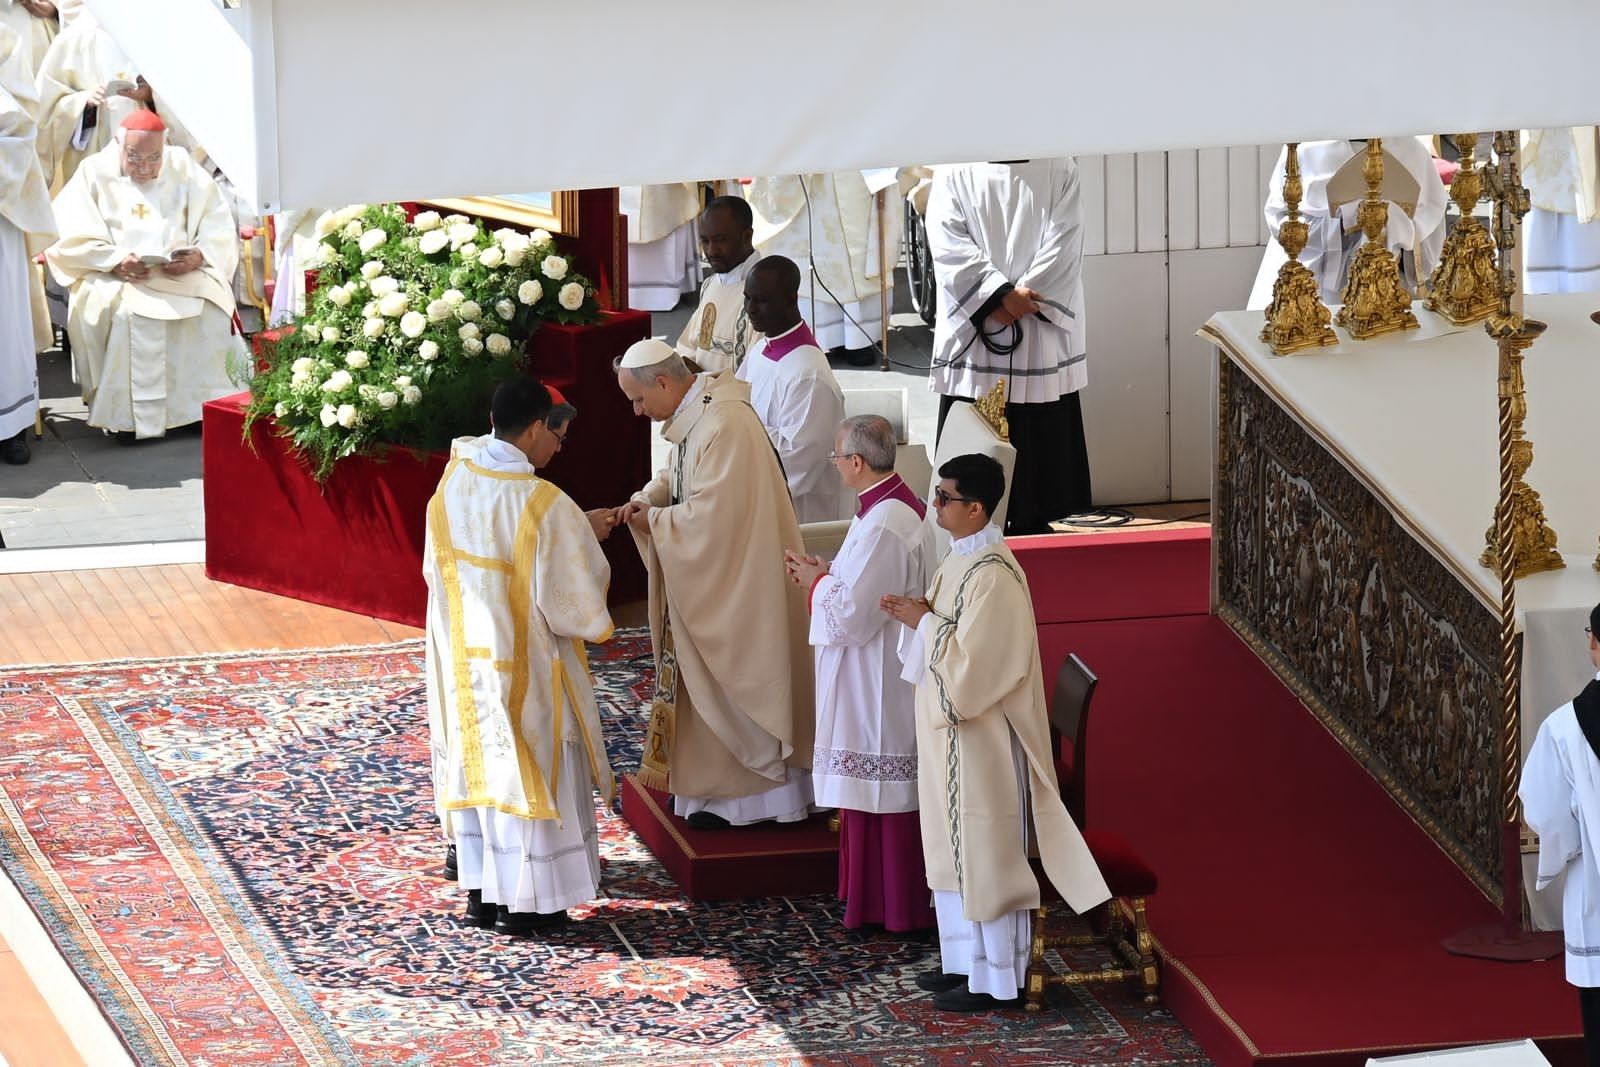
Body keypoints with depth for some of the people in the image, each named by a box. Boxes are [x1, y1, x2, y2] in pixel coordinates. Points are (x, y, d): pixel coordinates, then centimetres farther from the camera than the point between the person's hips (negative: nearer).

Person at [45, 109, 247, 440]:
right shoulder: (94, 173, 6)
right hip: (115, 278, -2)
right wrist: (115, 261, -21)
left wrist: (198, 256, -18)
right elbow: (70, 238, -5)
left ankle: (204, 404, -17)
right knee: (128, 312, -34)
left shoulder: (185, 170, 11)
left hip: (182, 274, 2)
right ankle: (125, 412, -27)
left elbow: (219, 230, 4)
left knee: (211, 308, -28)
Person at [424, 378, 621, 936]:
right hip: (523, 666, -6)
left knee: (476, 764, 17)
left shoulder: (453, 483, -6)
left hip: (463, 656, 6)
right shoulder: (545, 505, -24)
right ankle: (525, 901, 14)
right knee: (528, 770, 7)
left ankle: (480, 891, 25)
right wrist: (586, 537, 2)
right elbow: (575, 593, -18)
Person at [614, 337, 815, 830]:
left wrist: (653, 520, -14)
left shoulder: (724, 427, -26)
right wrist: (647, 499, -2)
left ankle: (740, 795, 9)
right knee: (708, 683, 15)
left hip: (736, 582, -10)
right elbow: (678, 474, 17)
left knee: (732, 677, 0)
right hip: (711, 581, 10)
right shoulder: (692, 412, 5)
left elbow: (712, 513, -27)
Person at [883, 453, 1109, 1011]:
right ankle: (967, 960, 29)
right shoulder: (962, 556, 7)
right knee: (954, 849, 18)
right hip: (951, 727, 10)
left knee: (985, 852, 0)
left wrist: (923, 621, -16)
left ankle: (997, 979, 10)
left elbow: (970, 661, -26)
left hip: (980, 736, -10)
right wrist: (920, 615, 0)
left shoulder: (992, 576, -24)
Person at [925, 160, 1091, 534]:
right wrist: (1003, 295, -15)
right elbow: (949, 245, -5)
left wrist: (1022, 296, -14)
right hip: (971, 333, 0)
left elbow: (1062, 246, -2)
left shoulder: (1059, 171, 8)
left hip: (1041, 334, 0)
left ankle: (1032, 524, 8)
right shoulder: (954, 174, 6)